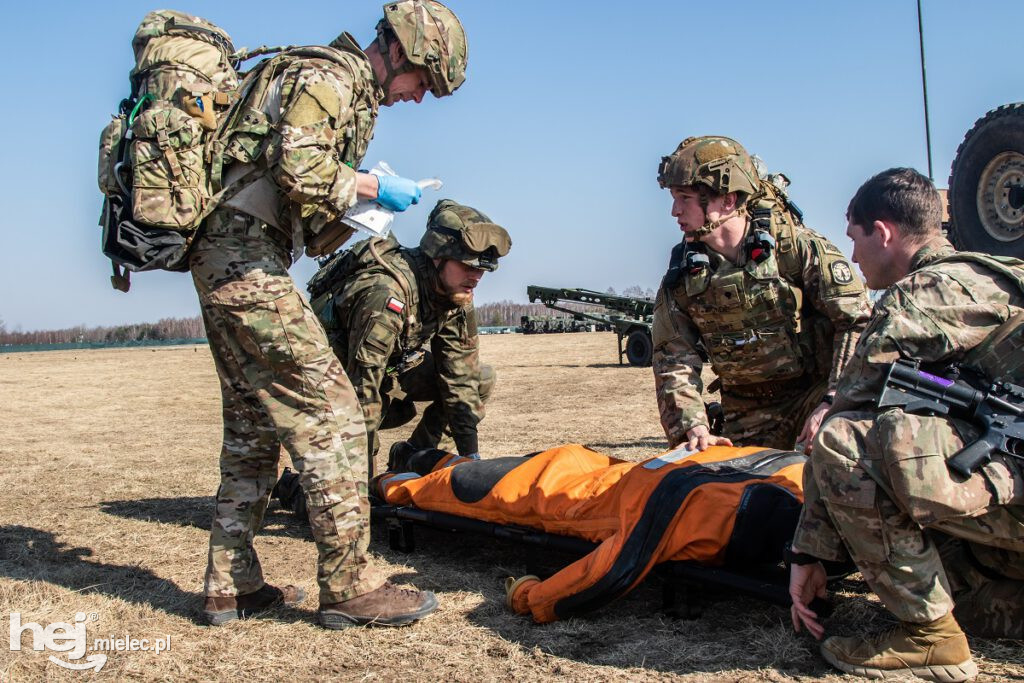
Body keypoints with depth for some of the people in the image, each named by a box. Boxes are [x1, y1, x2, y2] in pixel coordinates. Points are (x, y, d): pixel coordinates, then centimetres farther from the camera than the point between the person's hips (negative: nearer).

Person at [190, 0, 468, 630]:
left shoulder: (350, 90, 23)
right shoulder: (328, 75, -8)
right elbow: (297, 170, -24)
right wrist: (375, 188, -11)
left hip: (227, 261, 11)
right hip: (244, 254, -11)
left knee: (254, 425, 13)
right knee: (329, 413, -9)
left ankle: (232, 585, 20)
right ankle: (350, 585, -3)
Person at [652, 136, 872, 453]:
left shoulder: (798, 246, -14)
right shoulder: (682, 276, -2)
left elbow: (856, 319, -14)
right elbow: (674, 361, -2)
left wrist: (834, 402, -22)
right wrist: (693, 426, -18)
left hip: (817, 388, -4)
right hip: (749, 412, 4)